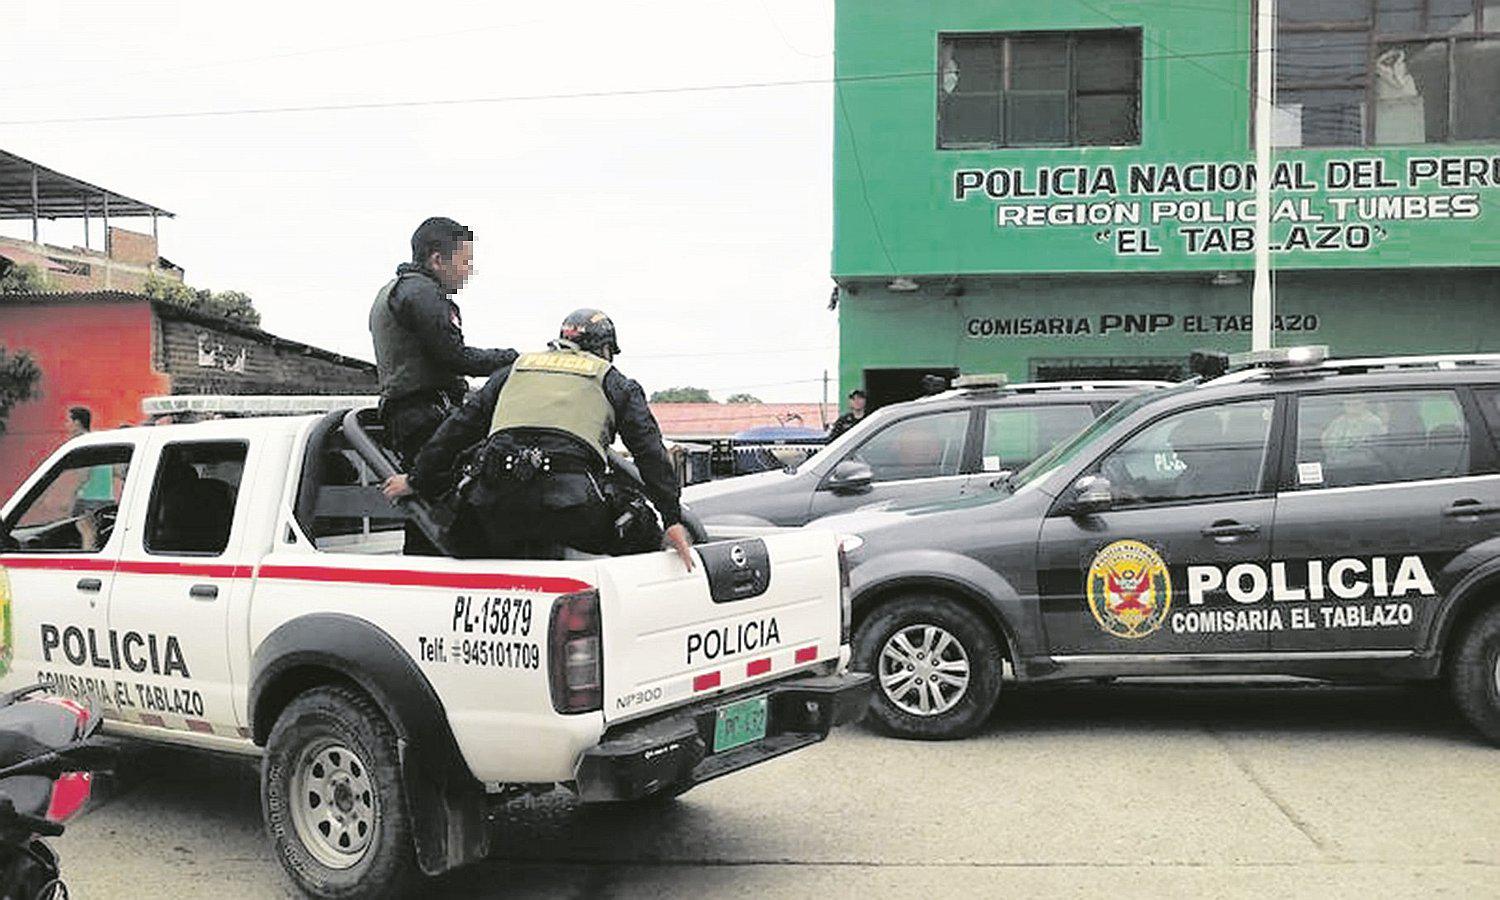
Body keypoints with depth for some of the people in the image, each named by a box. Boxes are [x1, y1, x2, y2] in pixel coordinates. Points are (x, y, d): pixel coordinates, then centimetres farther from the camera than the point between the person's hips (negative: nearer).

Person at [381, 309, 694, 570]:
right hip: (571, 498, -3)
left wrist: (417, 479, 33)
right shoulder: (615, 383, 23)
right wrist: (672, 519, 7)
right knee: (643, 538, 12)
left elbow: (459, 426, 27)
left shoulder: (514, 370, 31)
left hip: (493, 501, 3)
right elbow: (650, 449, 12)